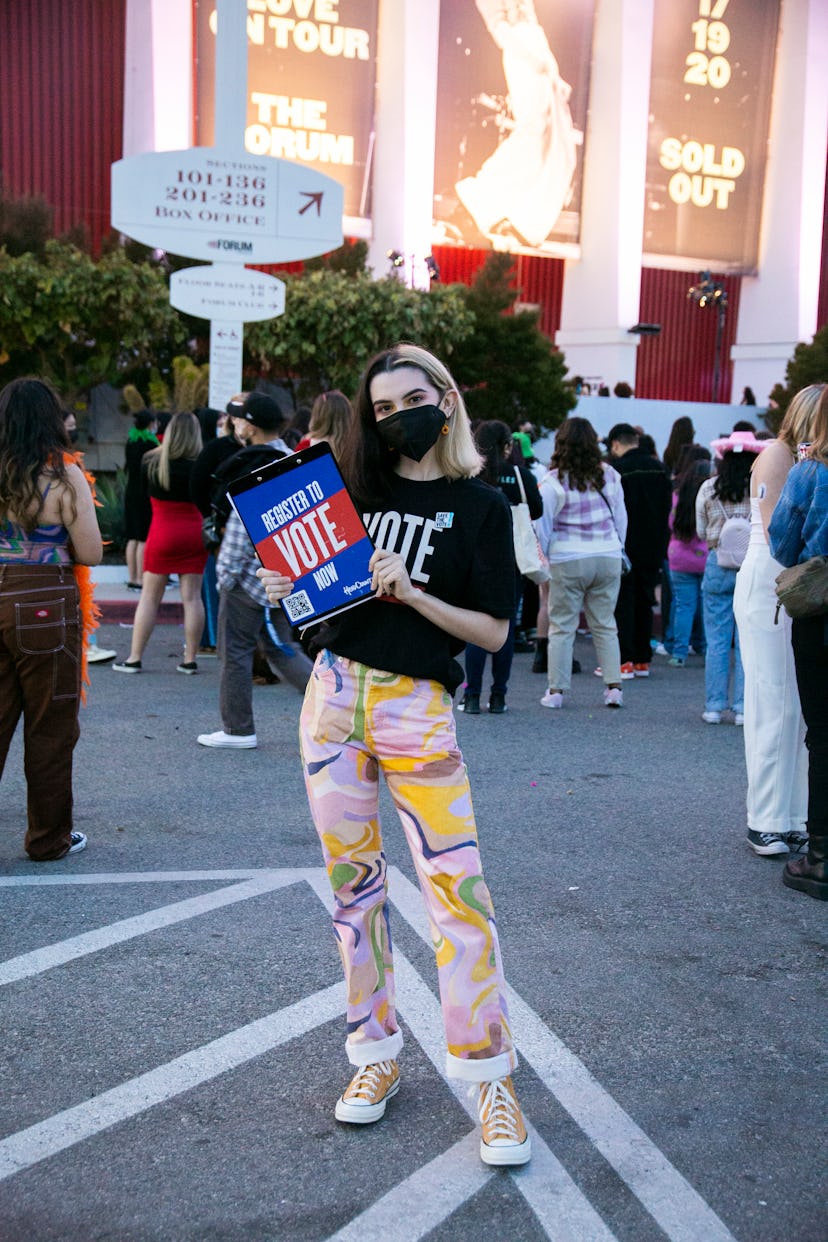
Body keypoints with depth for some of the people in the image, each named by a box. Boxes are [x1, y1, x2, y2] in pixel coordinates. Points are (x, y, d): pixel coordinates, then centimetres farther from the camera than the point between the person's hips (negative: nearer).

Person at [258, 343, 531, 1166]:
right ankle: (376, 1053, 25)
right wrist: (289, 590, -3)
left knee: (457, 884, -7)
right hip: (335, 691, 4)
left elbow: (494, 630, -3)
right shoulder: (356, 488, 12)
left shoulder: (480, 507, 2)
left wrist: (412, 594, -15)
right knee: (352, 880, 9)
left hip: (417, 707, -3)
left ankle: (491, 1077, 6)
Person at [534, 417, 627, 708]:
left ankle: (556, 690, 6)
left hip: (568, 560, -3)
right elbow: (621, 518, 12)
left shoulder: (554, 482, -8)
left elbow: (542, 526, -2)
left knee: (562, 625, 4)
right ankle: (613, 686, 10)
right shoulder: (609, 476, 3)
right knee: (605, 623, 12)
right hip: (608, 558, 3)